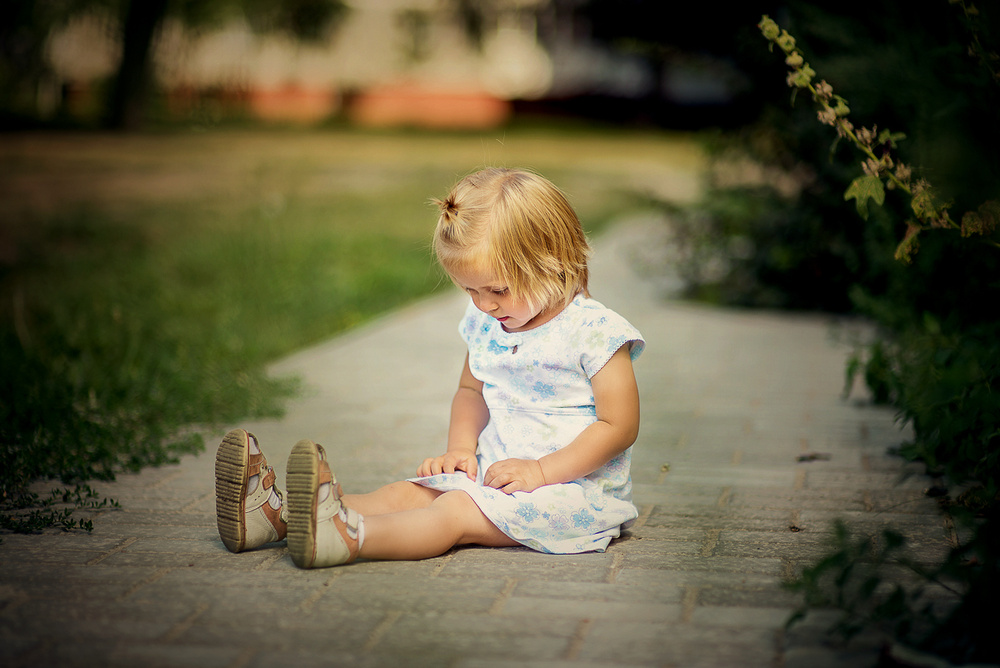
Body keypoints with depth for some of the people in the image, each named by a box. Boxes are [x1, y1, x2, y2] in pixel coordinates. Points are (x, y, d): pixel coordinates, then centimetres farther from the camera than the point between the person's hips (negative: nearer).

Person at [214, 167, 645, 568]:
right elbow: (471, 390, 24)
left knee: (457, 511, -28)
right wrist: (460, 448, 3)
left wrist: (541, 471, -22)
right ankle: (277, 513, -24)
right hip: (494, 473, 7)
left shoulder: (593, 332, -15)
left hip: (570, 486, -7)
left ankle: (348, 536, -48)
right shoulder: (485, 325, 8)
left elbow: (620, 425, -16)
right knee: (404, 495, -11)